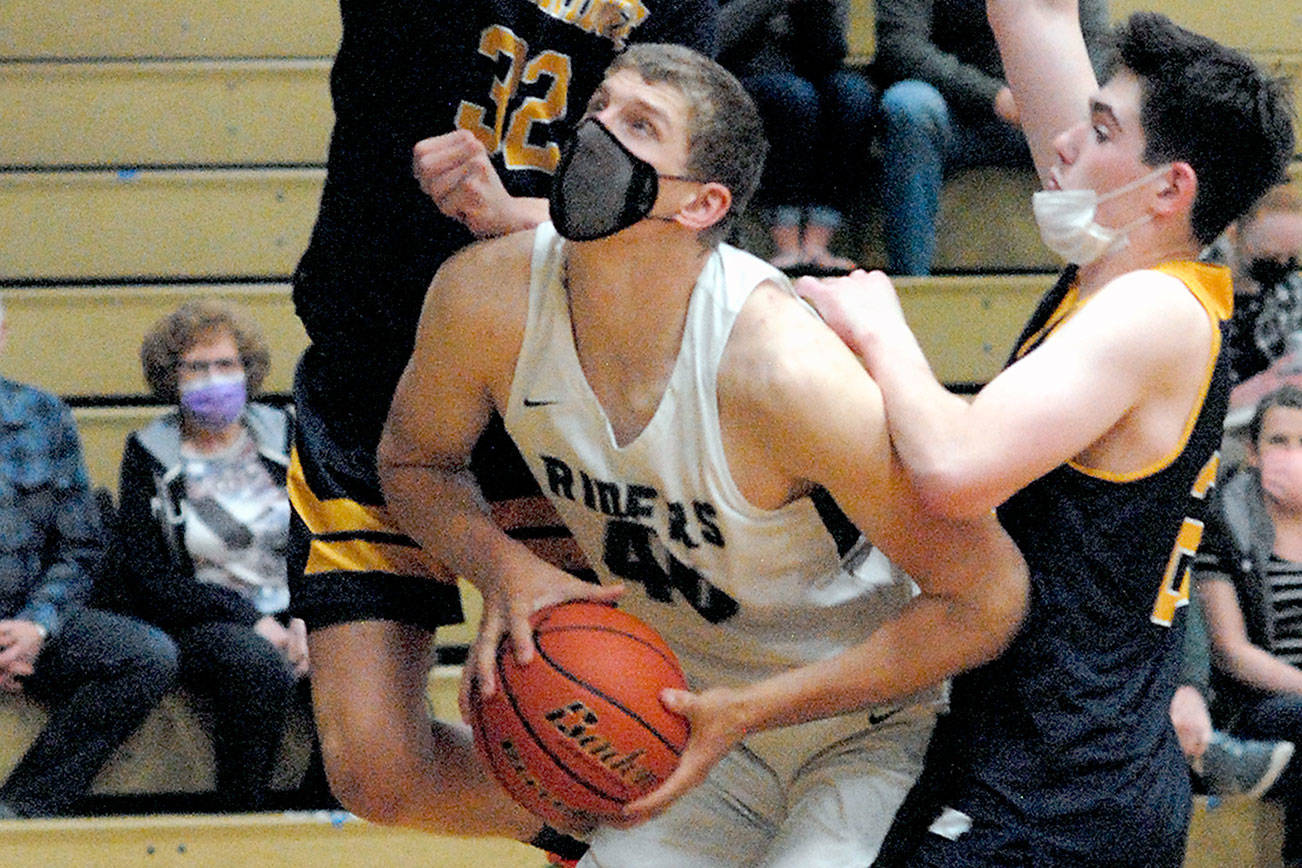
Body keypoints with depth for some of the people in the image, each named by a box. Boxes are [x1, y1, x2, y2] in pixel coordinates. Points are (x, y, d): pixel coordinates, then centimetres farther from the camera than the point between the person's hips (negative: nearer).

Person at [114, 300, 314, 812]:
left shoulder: (282, 436, 13)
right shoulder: (149, 457, 4)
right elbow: (149, 579, -3)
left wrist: (307, 617, -8)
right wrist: (250, 619, -14)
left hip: (293, 619, 3)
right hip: (198, 626, -3)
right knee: (259, 664, -38)